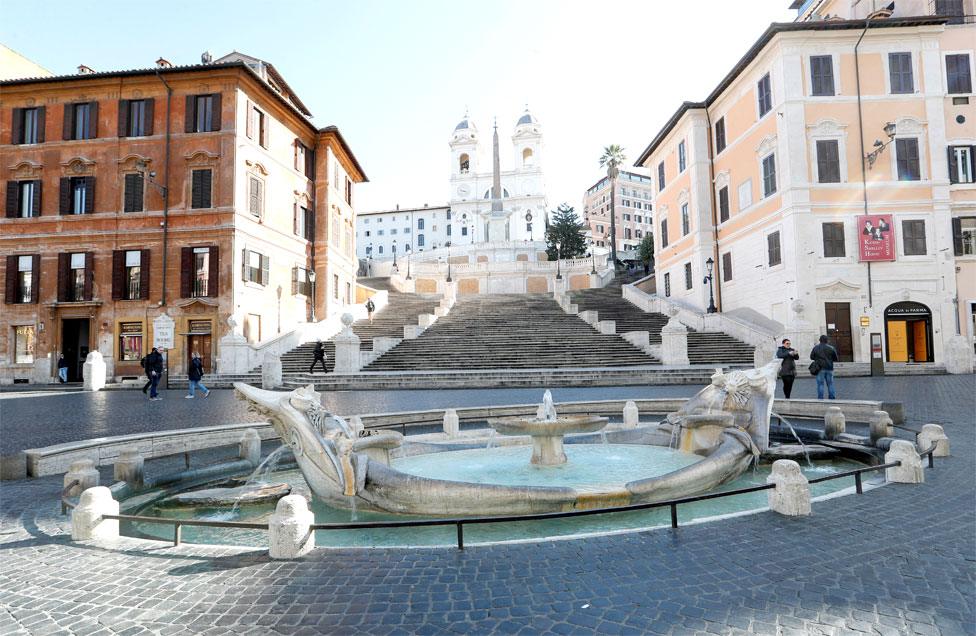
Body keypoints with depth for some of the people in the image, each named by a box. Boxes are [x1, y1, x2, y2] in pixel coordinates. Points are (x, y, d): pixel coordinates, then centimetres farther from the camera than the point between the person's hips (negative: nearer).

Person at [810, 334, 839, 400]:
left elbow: (811, 357, 2)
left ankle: (820, 399, -2)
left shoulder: (816, 348, -3)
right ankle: (832, 398, 10)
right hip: (829, 368, 1)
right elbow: (835, 359, 5)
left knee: (820, 384, 0)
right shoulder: (831, 348, -1)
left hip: (820, 369, -1)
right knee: (830, 384, 9)